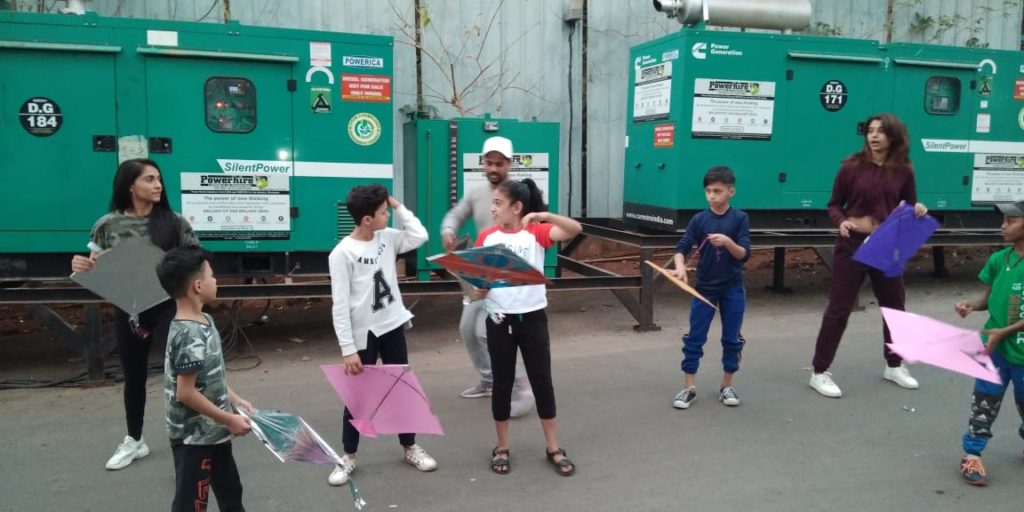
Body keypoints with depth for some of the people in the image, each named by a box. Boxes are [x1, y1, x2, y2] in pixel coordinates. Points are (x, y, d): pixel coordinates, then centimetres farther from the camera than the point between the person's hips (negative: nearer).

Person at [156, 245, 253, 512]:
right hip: (194, 437, -9)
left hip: (212, 432, 9)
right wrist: (229, 419, -19)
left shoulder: (204, 321, 4)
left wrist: (236, 400, 9)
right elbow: (185, 393, -25)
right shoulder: (190, 335, -25)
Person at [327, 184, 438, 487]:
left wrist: (399, 206, -4)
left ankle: (410, 448, 30)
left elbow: (419, 236, -3)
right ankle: (348, 457, 23)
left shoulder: (387, 238, 1)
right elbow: (340, 306, -17)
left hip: (392, 327, 5)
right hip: (363, 335, -5)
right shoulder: (342, 253, -16)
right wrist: (348, 349, -19)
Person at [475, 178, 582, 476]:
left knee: (542, 382, 7)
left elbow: (575, 230, -19)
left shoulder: (536, 233, -4)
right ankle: (502, 448, 24)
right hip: (498, 320, 1)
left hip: (532, 317, -1)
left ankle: (553, 449, 20)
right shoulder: (486, 238, 1)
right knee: (502, 384, 10)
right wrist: (479, 289, -19)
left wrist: (544, 216, -32)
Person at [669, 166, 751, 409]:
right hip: (704, 287, 0)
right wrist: (680, 267, -29)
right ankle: (689, 388, 11)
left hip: (732, 288, 0)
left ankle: (727, 386, 24)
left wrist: (728, 242, -29)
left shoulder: (740, 218, -6)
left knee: (731, 339, 9)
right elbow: (681, 248, -9)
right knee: (694, 338, 2)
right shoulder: (699, 220, -4)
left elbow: (744, 255, -11)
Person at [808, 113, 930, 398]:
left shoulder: (903, 172, 1)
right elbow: (834, 205, -1)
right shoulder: (851, 167, -7)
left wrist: (918, 212, -11)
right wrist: (841, 222, -20)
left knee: (895, 307, 17)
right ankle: (820, 373, 7)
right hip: (852, 246, -4)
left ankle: (894, 366, 38)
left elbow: (908, 209, 11)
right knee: (838, 310, -2)